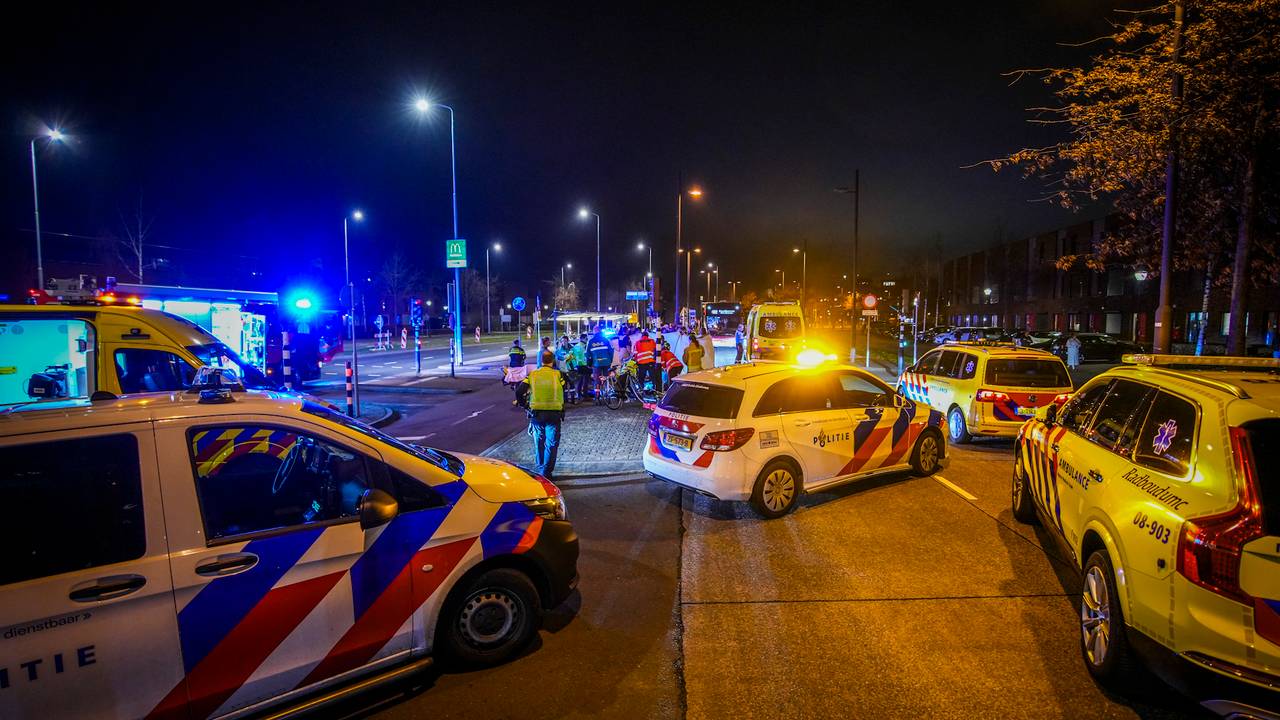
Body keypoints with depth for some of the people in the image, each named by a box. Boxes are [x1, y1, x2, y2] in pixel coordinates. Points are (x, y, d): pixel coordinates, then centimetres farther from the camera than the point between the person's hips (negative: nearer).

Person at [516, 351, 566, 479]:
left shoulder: (532, 375, 2)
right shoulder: (558, 374, -1)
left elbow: (519, 392, -5)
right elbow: (564, 391, -3)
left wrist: (525, 406, 8)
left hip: (536, 414, 2)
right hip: (554, 414, -2)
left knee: (539, 442, 19)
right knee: (552, 444, 6)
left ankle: (540, 467, 32)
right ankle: (547, 472, 1)